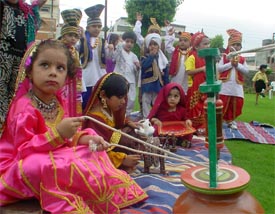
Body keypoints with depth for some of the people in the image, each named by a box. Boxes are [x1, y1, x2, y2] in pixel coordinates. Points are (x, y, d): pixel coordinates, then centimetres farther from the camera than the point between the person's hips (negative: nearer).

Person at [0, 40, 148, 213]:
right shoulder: (24, 107, -25)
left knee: (91, 152, 7)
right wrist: (57, 133, -39)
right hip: (22, 165, -8)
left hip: (52, 157, 8)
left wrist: (85, 138, -12)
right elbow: (24, 148, -29)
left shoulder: (58, 102, 3)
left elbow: (66, 137, 8)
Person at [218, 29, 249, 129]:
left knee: (237, 104, 5)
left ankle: (231, 120, 20)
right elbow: (219, 68, -9)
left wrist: (237, 65, -12)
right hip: (225, 85, -3)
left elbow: (246, 70, 0)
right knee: (223, 104, -4)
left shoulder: (242, 59, 11)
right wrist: (230, 64, -13)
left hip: (237, 86, 3)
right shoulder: (224, 57, 4)